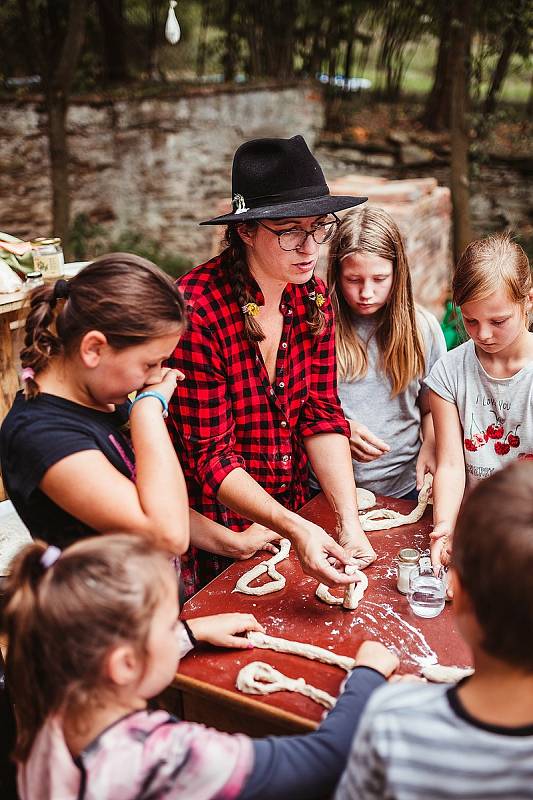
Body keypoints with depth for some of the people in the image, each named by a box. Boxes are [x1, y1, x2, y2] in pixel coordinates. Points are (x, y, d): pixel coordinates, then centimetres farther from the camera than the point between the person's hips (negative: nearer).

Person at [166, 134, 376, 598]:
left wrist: (350, 521, -18)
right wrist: (295, 529, -33)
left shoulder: (312, 295, -5)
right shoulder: (198, 310, -26)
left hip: (295, 513, 6)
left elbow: (322, 417, -6)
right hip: (217, 538, -6)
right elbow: (209, 456, -23)